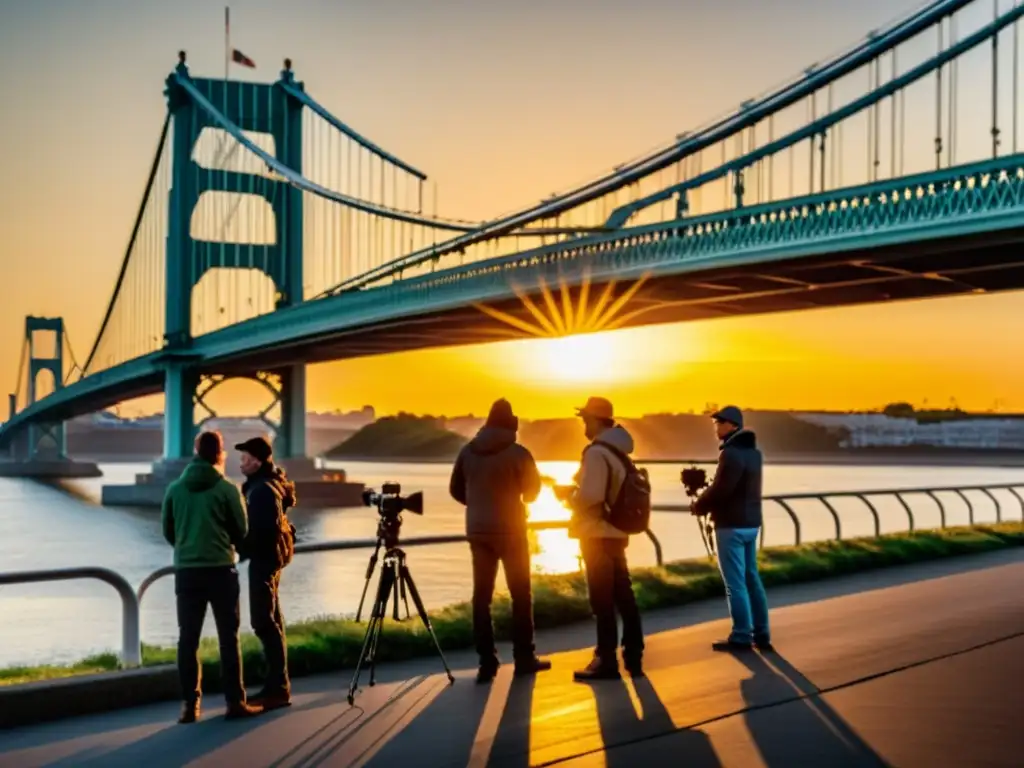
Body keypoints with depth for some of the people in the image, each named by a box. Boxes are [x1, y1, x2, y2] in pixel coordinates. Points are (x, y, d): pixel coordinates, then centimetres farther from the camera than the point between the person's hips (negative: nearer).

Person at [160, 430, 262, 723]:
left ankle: (190, 704, 5)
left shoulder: (175, 488, 1)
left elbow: (167, 530, 8)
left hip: (186, 571, 2)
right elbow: (242, 530, 0)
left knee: (188, 639, 6)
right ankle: (235, 702, 3)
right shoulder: (227, 488, -6)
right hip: (220, 570, -2)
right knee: (228, 638, 4)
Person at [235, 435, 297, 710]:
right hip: (266, 556, 11)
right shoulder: (260, 484, 14)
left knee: (264, 621, -11)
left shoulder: (264, 489, -18)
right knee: (270, 620, 12)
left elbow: (267, 528, -24)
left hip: (265, 557, -11)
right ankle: (277, 685, 18)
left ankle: (278, 689, -11)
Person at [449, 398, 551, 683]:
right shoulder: (517, 453, -11)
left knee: (482, 596, 6)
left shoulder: (467, 451, 0)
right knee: (521, 594, 7)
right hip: (510, 530, -3)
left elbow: (456, 490, 8)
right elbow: (532, 490, 0)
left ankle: (487, 662, 4)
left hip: (477, 532, 4)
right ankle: (524, 658, 9)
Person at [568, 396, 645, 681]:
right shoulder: (618, 451, 13)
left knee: (602, 599, -3)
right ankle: (633, 657, 18)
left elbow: (591, 495, -26)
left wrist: (570, 497, -8)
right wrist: (577, 494, 17)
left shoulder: (596, 452, -18)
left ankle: (607, 661, 1)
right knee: (623, 595, 12)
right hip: (616, 532, 9)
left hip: (598, 534, -9)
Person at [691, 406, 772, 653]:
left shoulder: (731, 453, -19)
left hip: (732, 526, -9)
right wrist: (705, 497, 7)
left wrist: (698, 506, -3)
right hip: (750, 523, 9)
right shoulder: (752, 452, 12)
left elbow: (721, 490, -21)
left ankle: (741, 637, 0)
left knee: (735, 583, -3)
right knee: (752, 579, 13)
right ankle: (761, 634, 17)